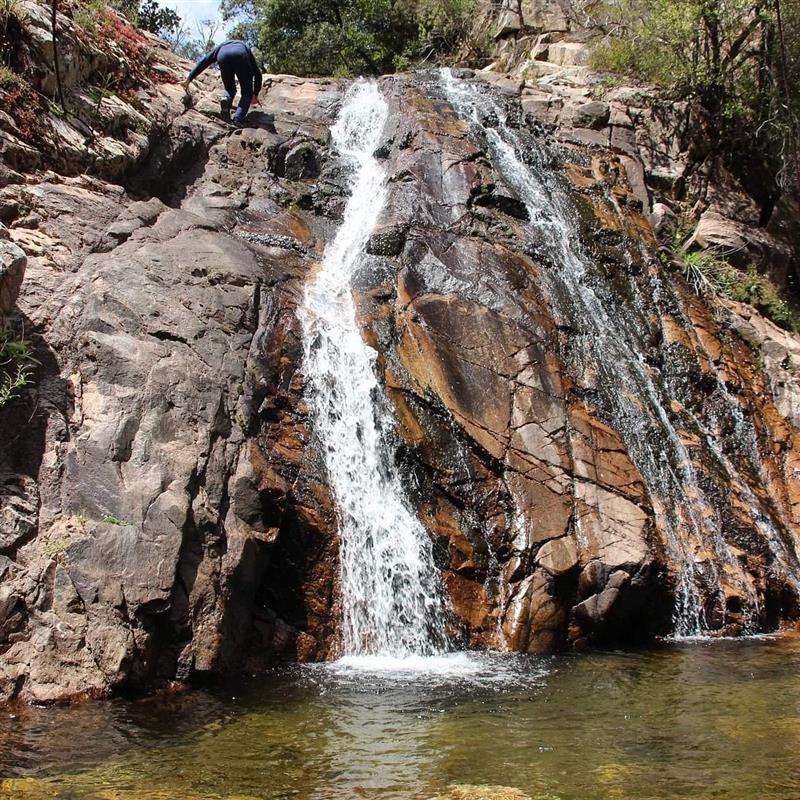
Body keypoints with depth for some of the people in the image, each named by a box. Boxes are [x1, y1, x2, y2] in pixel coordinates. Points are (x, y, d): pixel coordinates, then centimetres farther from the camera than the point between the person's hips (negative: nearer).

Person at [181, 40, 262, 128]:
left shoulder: (221, 46, 43)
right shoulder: (246, 48, 42)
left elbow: (203, 61, 33)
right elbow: (257, 73, 40)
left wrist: (189, 79, 32)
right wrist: (255, 95, 50)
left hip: (224, 58, 2)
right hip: (241, 57, -1)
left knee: (230, 88, 25)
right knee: (247, 93, 12)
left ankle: (226, 99, -9)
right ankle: (238, 119, -12)